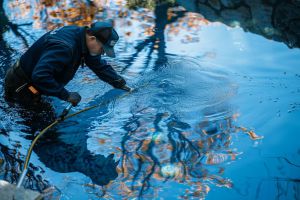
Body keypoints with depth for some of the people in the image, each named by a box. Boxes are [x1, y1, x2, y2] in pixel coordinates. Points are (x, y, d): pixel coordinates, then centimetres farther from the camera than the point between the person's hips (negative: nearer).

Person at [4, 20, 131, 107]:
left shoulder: (84, 41, -7)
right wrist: (66, 95, -38)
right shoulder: (63, 46, -37)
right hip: (22, 83, -9)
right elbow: (40, 76, -43)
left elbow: (100, 65, 7)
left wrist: (121, 84, 3)